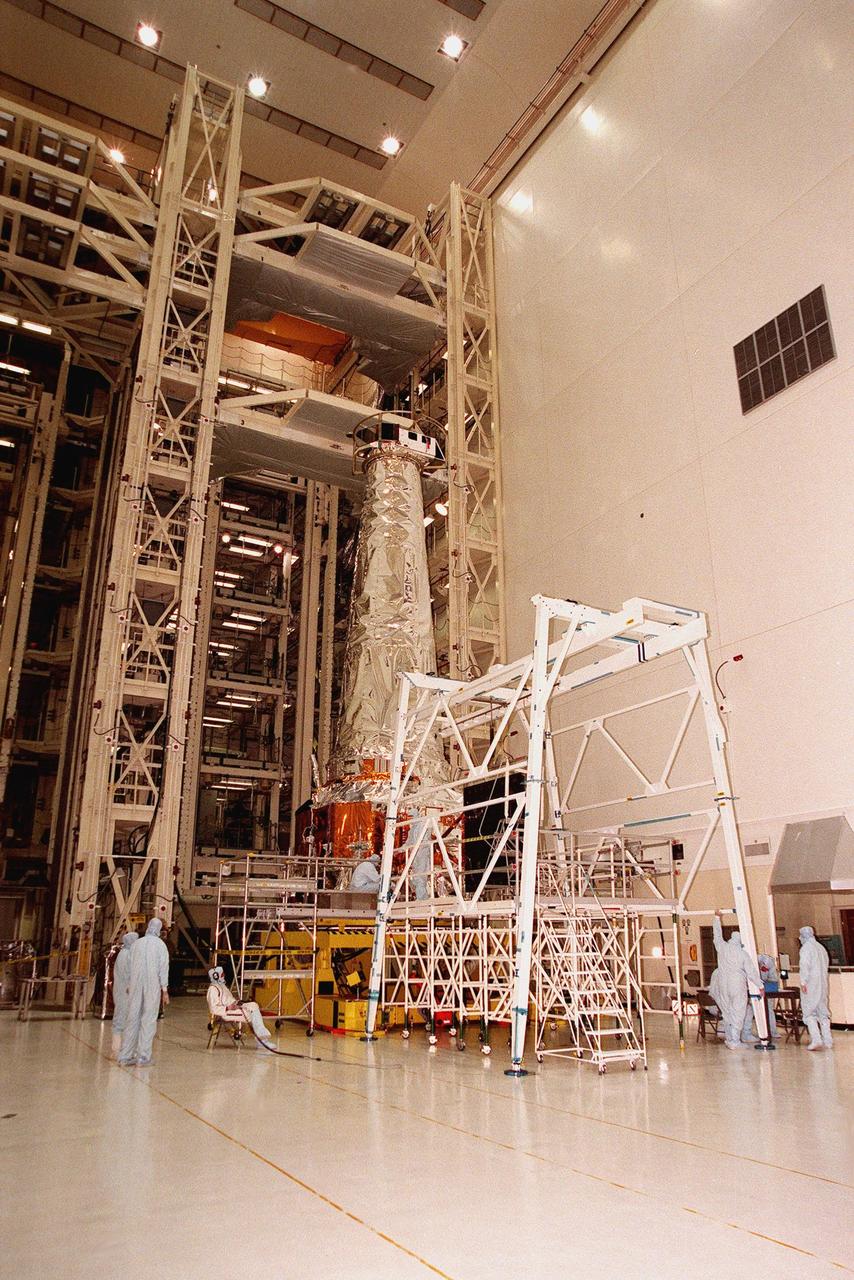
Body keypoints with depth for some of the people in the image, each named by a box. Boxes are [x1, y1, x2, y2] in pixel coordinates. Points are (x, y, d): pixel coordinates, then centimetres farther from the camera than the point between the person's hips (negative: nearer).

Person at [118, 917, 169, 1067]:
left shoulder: (136, 944, 10)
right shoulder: (160, 944, -2)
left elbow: (130, 967, 12)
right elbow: (163, 967, -8)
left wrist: (129, 987, 23)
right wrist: (165, 990, -6)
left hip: (136, 985, 4)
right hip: (153, 986, -4)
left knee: (132, 1019, 8)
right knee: (149, 1020, 0)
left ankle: (125, 1056, 7)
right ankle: (143, 1057, -2)